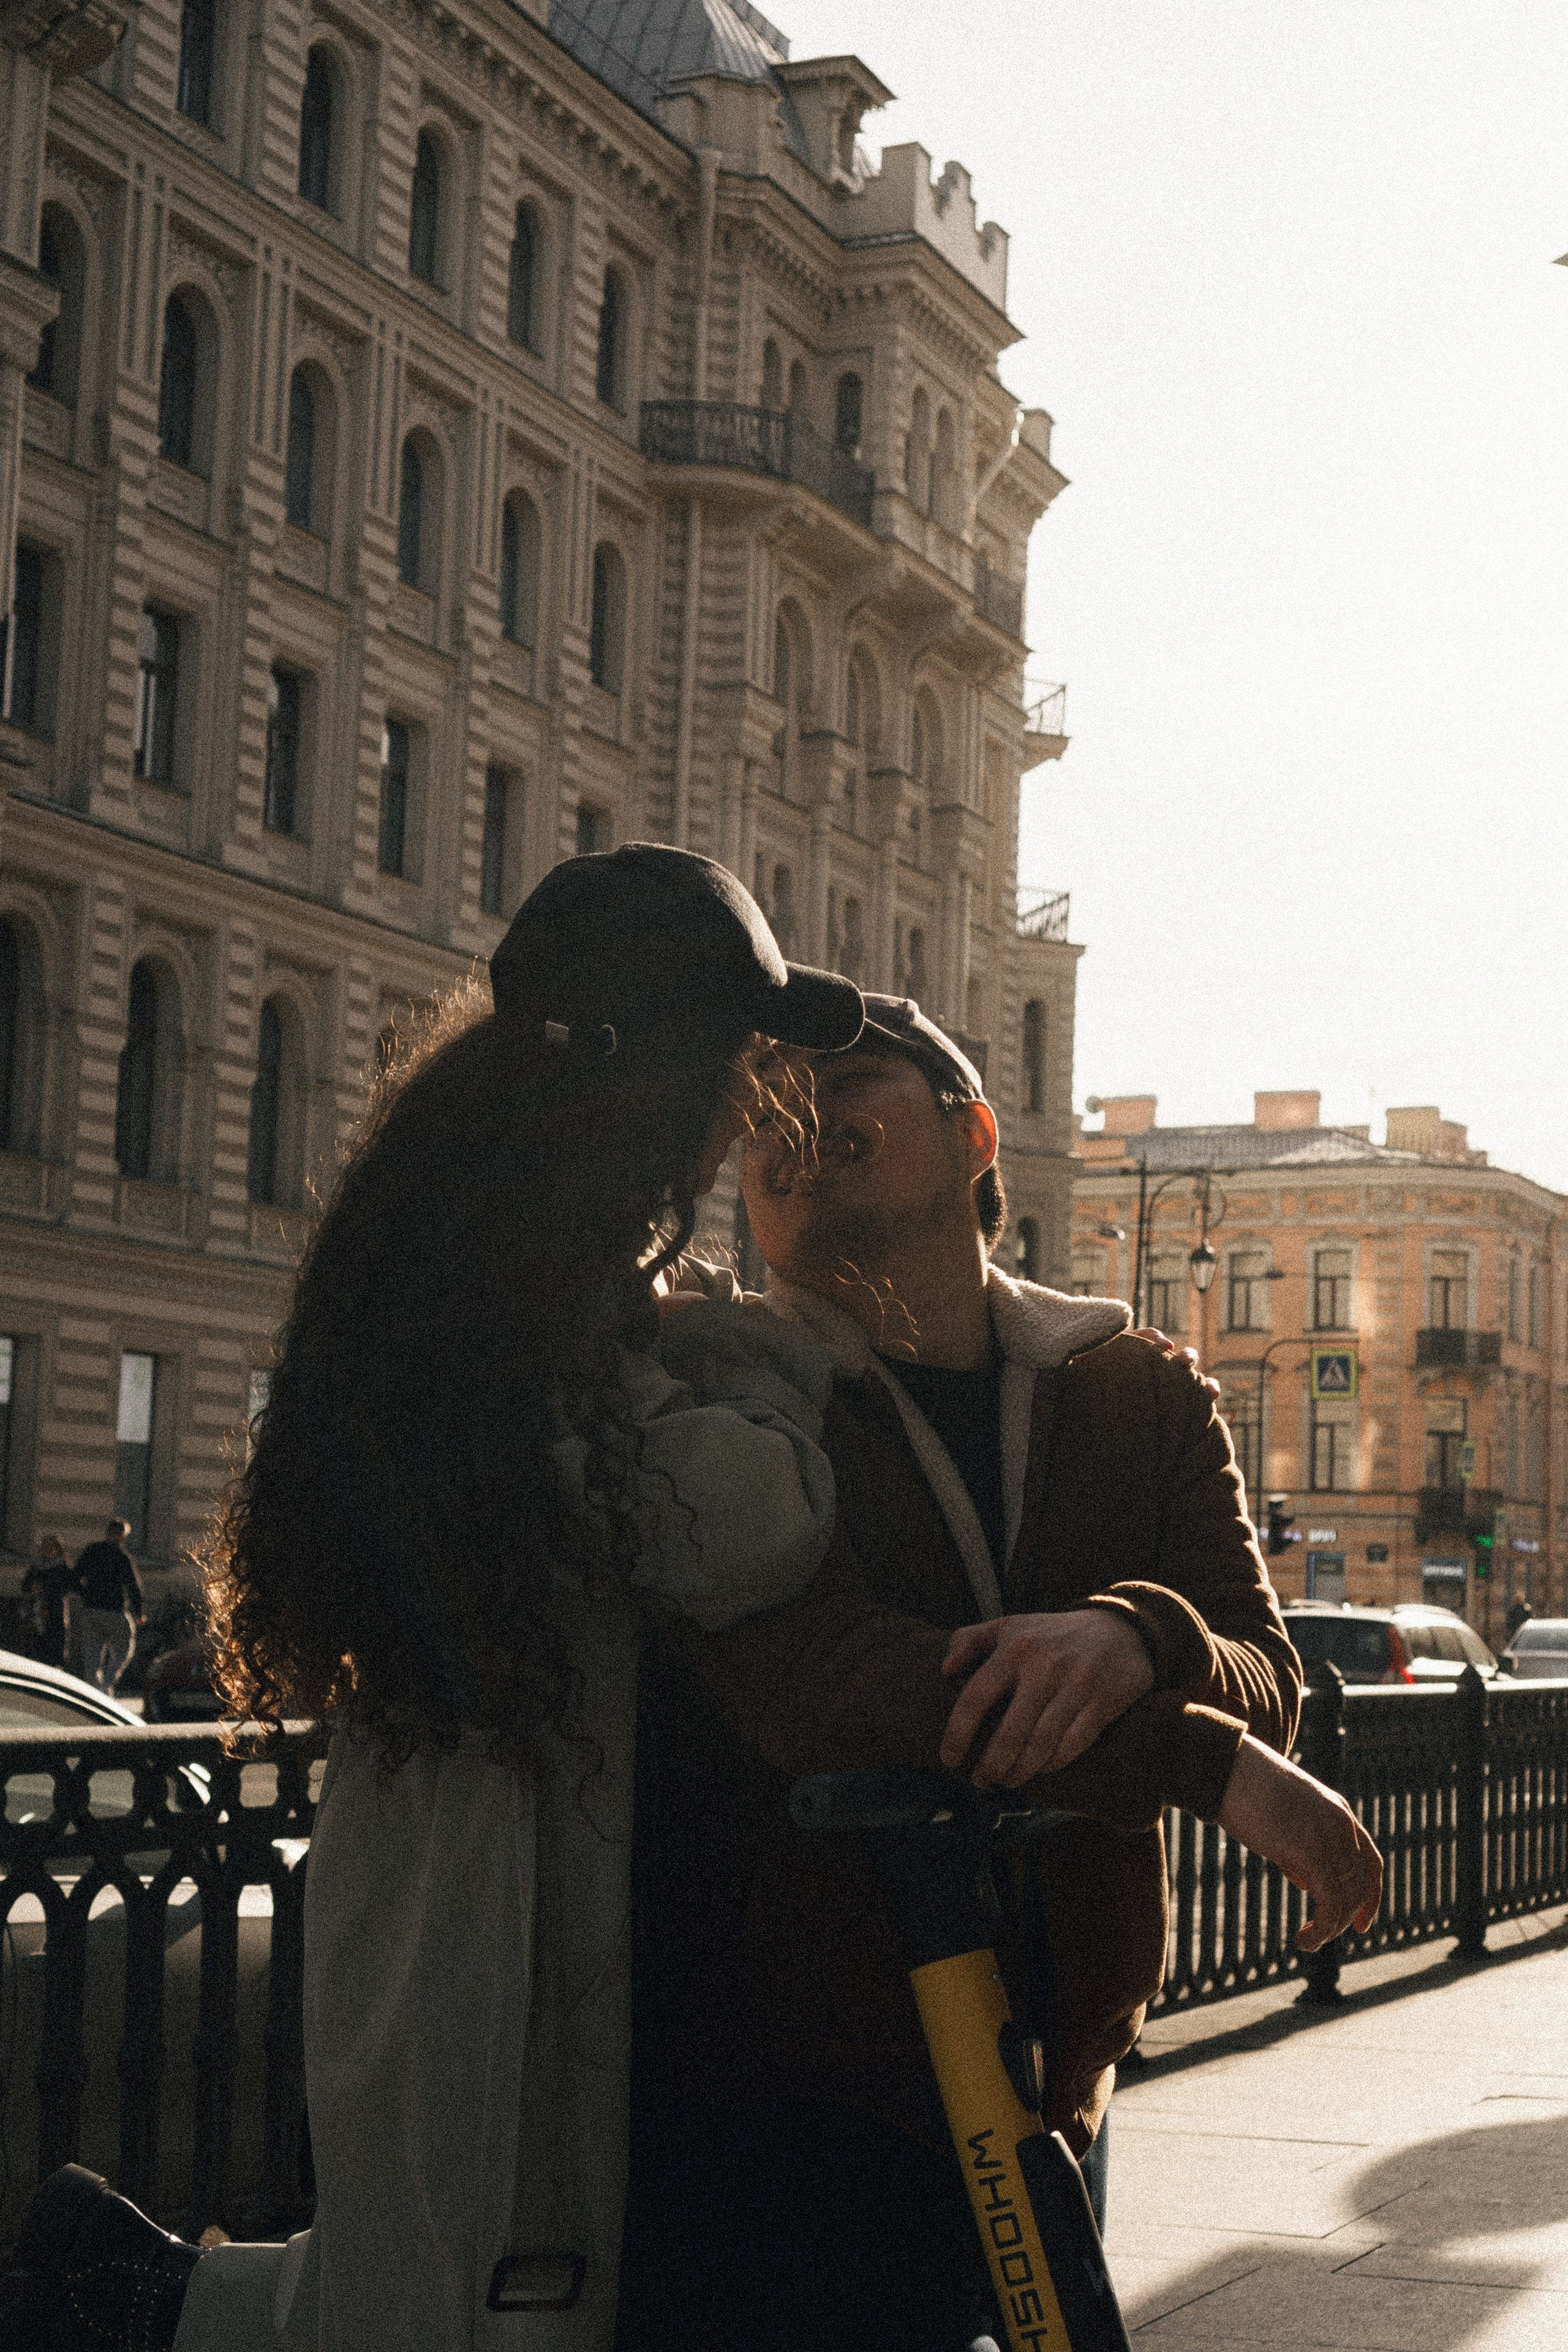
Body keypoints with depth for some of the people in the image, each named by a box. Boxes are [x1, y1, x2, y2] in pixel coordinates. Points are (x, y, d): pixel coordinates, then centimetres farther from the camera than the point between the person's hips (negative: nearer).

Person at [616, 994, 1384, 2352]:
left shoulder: (1146, 1402, 7)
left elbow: (1266, 1684, -6)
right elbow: (817, 1688, -23)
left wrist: (1139, 1642, -30)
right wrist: (1207, 1760, -25)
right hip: (765, 2122, -4)